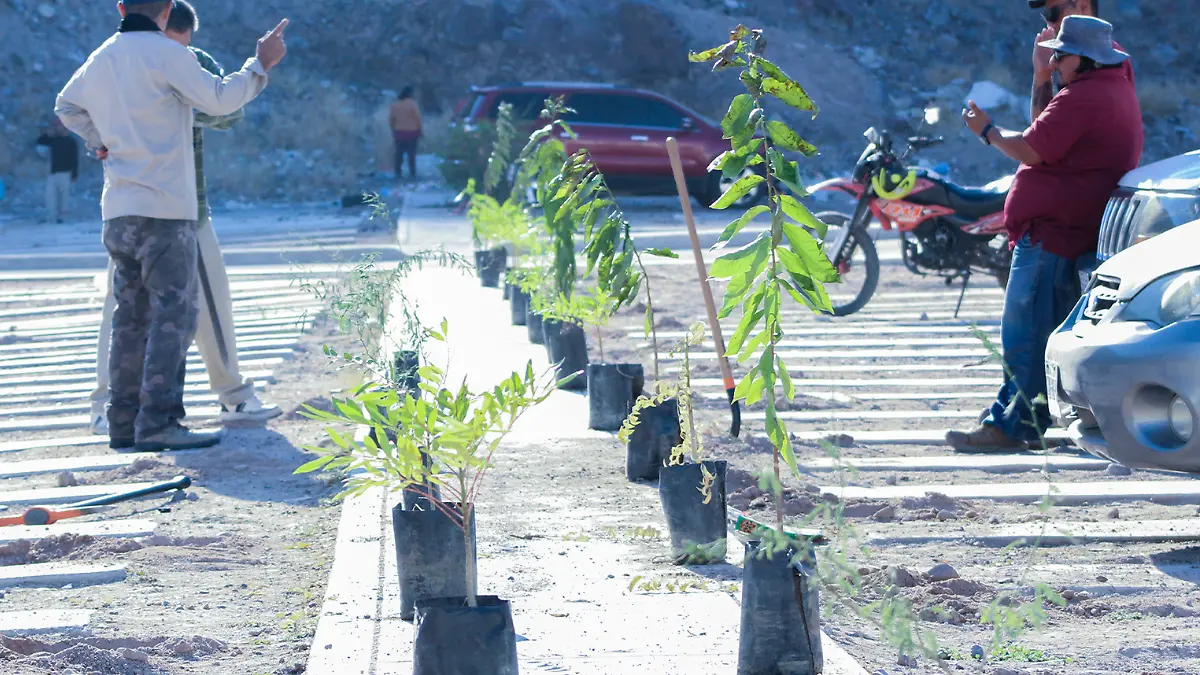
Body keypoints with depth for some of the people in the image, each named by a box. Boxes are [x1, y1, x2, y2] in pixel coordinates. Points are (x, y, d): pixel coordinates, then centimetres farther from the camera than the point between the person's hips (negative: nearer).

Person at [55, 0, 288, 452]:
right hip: (163, 210, -8)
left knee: (131, 317, 11)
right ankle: (158, 423, -15)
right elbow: (219, 99, -11)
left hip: (118, 210, 8)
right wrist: (261, 64, -1)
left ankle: (123, 423, 12)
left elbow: (66, 106, 31)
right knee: (173, 316, -8)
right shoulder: (165, 53, -9)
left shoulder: (99, 60, 14)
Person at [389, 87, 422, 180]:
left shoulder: (395, 104, 3)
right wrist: (420, 130, -1)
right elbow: (418, 118, -11)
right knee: (411, 154, 0)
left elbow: (391, 119, 6)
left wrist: (393, 130, 16)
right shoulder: (412, 103, -11)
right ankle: (413, 174, 1)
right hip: (411, 132, -4)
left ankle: (398, 173, 9)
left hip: (399, 132, 4)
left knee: (399, 153, 9)